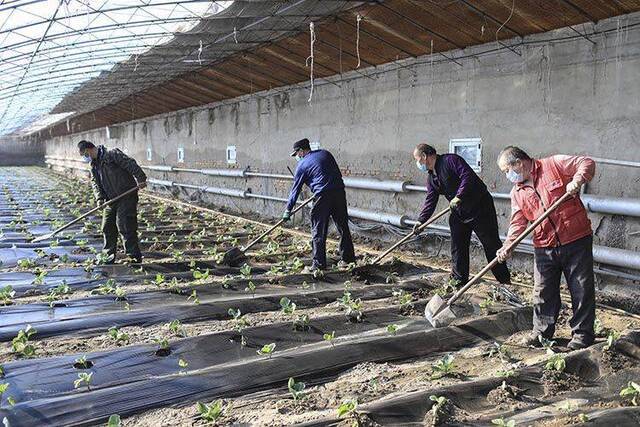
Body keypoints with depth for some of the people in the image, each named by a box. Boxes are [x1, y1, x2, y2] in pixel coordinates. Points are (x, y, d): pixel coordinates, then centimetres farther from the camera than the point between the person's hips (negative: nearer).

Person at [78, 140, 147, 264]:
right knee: (107, 227, 10)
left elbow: (130, 164, -17)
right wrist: (99, 197, -7)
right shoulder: (93, 165, 13)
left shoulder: (112, 154, -12)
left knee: (125, 226, -10)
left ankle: (135, 257, -2)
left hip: (126, 197, -8)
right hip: (111, 200, 8)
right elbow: (95, 183, 9)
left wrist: (140, 179, -23)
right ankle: (110, 255, 22)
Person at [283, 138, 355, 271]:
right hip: (339, 191, 6)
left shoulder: (302, 165, 4)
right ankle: (349, 257, 23)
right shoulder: (325, 153, 16)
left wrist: (288, 210, 14)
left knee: (318, 231, 3)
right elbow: (338, 173, 19)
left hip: (323, 196, -5)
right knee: (343, 226, 15)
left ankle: (319, 264, 5)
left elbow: (295, 189, 7)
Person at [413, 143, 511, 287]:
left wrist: (459, 197, -30)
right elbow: (430, 201, 9)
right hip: (459, 213, 8)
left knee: (492, 244, -1)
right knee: (457, 247, 7)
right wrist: (421, 220, -1)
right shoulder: (431, 178, 10)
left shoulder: (450, 160, -15)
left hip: (481, 206, -8)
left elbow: (468, 176, -25)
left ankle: (505, 280, 9)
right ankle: (459, 279, 18)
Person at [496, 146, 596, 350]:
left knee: (582, 290, 4)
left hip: (576, 240, -4)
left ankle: (582, 334, 17)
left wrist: (577, 181, -25)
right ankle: (542, 333, 25)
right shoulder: (517, 192, 10)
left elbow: (587, 163, -6)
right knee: (543, 293, 9)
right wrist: (507, 247, -11)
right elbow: (518, 223, 4)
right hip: (545, 248, 5)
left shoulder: (554, 165, -4)